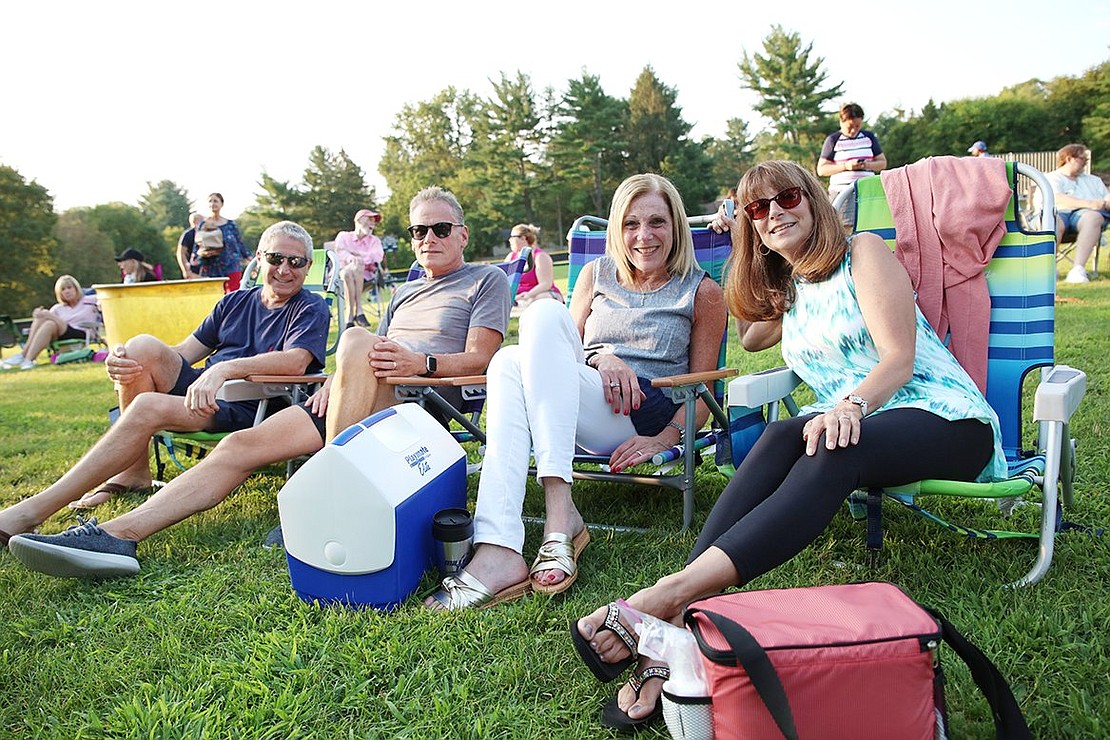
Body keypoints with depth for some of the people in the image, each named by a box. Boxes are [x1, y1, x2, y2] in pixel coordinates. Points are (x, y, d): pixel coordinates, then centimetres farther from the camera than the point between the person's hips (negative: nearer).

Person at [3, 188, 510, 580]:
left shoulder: (488, 280, 13)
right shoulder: (406, 291, 33)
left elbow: (478, 358, -2)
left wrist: (421, 361, -20)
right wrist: (341, 378, 3)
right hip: (351, 405, 7)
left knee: (356, 338, -36)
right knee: (241, 445, -11)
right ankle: (116, 535, -16)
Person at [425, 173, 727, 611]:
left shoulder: (702, 293, 11)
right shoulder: (598, 274, 20)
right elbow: (564, 348, 16)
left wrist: (663, 439, -11)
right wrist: (600, 356, -7)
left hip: (645, 420, -4)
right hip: (582, 421, 4)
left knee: (543, 314, -25)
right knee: (508, 362, -30)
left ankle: (560, 515, -37)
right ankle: (498, 550, -44)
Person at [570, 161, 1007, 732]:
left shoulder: (864, 253, 1)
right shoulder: (786, 293, 21)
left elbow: (899, 359, -9)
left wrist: (852, 405, -30)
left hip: (946, 419, -4)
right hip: (849, 424, 5)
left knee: (834, 453, -37)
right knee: (784, 436, -30)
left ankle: (670, 596, -52)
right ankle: (675, 631, -48)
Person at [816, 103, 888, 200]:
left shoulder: (869, 137, 15)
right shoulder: (833, 140, 4)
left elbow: (883, 163, 17)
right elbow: (821, 170, 0)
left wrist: (868, 165, -5)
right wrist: (845, 166, -13)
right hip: (840, 191, -3)